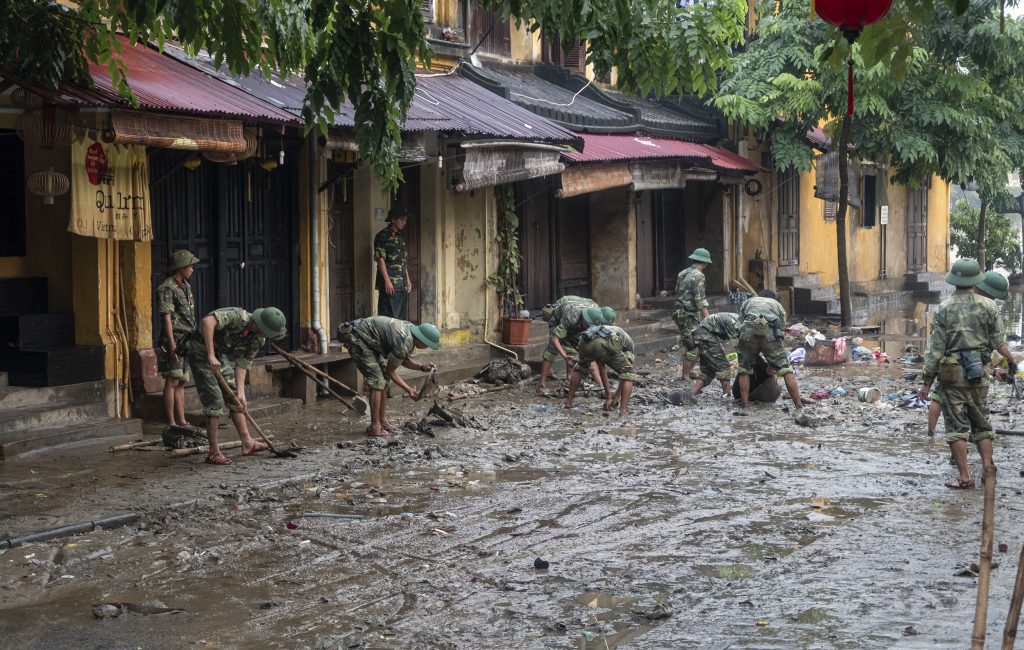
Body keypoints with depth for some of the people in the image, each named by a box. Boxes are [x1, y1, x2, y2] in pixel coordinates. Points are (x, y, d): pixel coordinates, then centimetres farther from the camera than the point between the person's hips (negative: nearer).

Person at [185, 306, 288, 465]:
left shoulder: (258, 340, -7)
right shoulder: (237, 316, -32)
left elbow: (242, 365, -2)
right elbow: (207, 321, -46)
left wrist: (240, 393, -13)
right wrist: (211, 355, -46)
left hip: (221, 356, 9)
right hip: (201, 352, -8)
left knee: (235, 399, 11)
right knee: (214, 401, -12)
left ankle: (247, 443, 20)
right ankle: (213, 452, -7)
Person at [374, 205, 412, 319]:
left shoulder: (401, 237, 17)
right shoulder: (383, 236, -7)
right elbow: (380, 260, -13)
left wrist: (408, 279, 18)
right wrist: (387, 280, -18)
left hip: (402, 284, 8)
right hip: (389, 284, -8)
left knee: (402, 317, 8)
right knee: (390, 316, -8)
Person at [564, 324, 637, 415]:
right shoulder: (628, 342, 37)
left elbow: (602, 368, 47)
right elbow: (624, 372, 36)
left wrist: (608, 396, 49)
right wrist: (617, 395, 44)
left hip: (586, 342, 4)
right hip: (606, 344, -4)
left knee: (580, 368, 36)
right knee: (629, 374, 16)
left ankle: (568, 402, 33)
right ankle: (623, 409, 5)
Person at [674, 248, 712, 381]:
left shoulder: (682, 273, 13)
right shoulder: (698, 276, -14)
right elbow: (700, 300, -18)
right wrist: (708, 319, -18)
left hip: (680, 314, 9)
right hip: (691, 315, -9)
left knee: (687, 345, 16)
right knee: (693, 347, -3)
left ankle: (688, 371, 21)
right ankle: (686, 376, -1)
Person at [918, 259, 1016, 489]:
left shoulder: (944, 308, -7)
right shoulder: (988, 306, -1)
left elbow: (935, 348, -7)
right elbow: (999, 342, 6)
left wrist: (927, 382, -1)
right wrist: (1011, 361, 26)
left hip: (952, 374, -3)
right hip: (979, 374, 3)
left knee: (957, 426, 2)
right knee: (981, 423, 16)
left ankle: (964, 477, 1)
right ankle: (988, 469, 13)